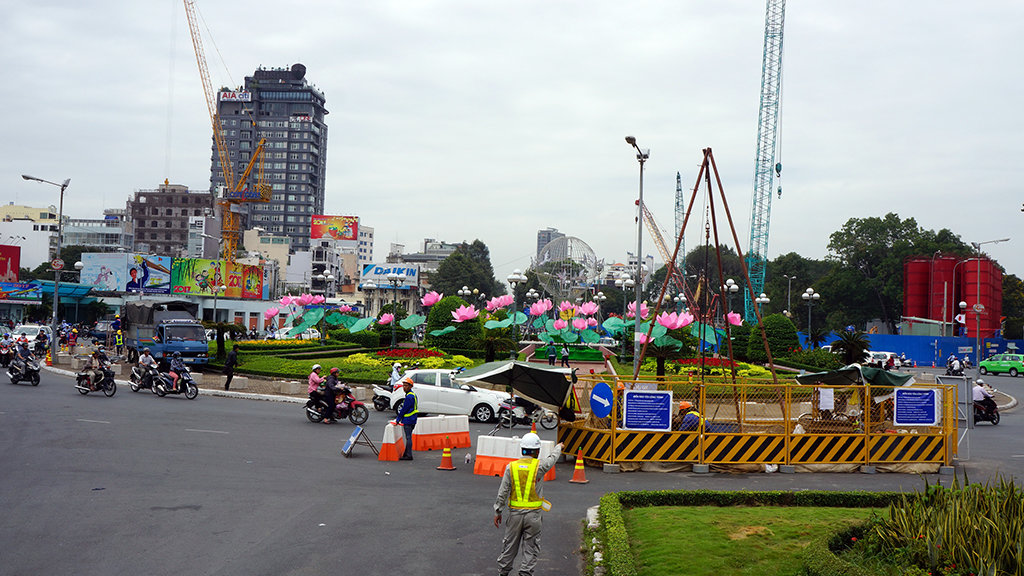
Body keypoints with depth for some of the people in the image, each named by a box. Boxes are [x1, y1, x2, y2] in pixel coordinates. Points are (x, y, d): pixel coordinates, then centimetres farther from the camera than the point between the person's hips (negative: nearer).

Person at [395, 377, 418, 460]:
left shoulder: (409, 396, -17)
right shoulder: (413, 395, 16)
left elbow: (404, 409, -16)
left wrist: (398, 419, -7)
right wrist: (400, 418, 20)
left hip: (408, 420, -10)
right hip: (411, 420, 10)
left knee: (408, 437, -7)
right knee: (408, 437, 14)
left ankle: (409, 455, -6)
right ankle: (406, 453, 21)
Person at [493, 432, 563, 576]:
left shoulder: (511, 467, -3)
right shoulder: (539, 466, -8)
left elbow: (502, 492, -1)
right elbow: (552, 458, 14)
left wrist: (498, 512, 7)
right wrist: (559, 447, 35)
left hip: (515, 512, 3)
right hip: (533, 514, -2)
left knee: (509, 545, 14)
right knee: (531, 548, 7)